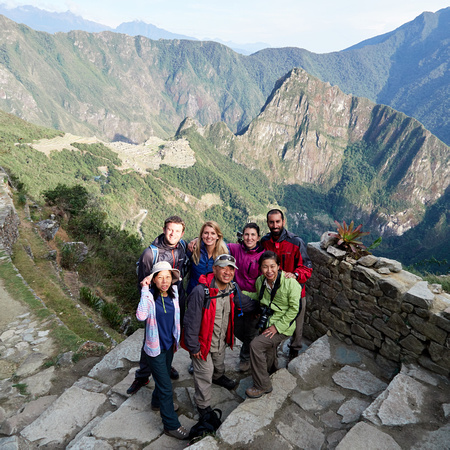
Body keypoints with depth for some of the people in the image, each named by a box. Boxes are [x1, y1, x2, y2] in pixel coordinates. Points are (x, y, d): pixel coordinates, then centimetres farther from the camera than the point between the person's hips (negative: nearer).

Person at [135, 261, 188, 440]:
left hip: (169, 345, 6)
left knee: (164, 377, 26)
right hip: (154, 348, -6)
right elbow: (141, 316, -41)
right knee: (166, 386, 3)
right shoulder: (150, 296, -24)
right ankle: (171, 425, 21)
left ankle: (158, 403, 53)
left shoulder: (173, 294, -7)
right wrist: (145, 290, -40)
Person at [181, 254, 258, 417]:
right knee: (205, 372, 7)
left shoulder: (232, 289, -11)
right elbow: (191, 321, -26)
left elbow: (246, 303, 11)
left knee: (219, 364, 31)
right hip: (203, 340, -6)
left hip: (221, 339, 7)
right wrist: (193, 346, -19)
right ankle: (203, 405, 31)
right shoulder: (201, 291, -33)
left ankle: (218, 377, 64)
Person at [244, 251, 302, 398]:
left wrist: (277, 326, -18)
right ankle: (271, 376, 56)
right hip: (267, 323, 6)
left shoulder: (290, 282, -24)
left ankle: (262, 386, -3)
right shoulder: (260, 281, -7)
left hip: (283, 327, -6)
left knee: (256, 345, -20)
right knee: (268, 355, 22)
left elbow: (294, 309, -17)